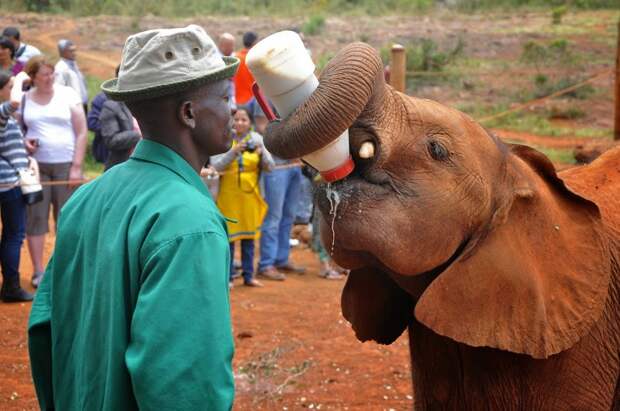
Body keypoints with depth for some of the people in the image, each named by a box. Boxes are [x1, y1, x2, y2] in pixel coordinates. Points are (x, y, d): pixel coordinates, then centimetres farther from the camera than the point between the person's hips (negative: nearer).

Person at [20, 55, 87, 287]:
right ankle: (38, 271, 7)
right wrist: (23, 143, -7)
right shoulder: (24, 99, 4)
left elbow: (82, 133, 0)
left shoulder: (67, 94, 0)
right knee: (35, 217, 0)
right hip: (36, 165, 1)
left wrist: (76, 166, -6)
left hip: (66, 164, -1)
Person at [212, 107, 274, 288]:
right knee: (228, 235, 0)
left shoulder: (256, 139, 4)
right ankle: (228, 276, 8)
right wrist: (233, 152, -25)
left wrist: (262, 153, -20)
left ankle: (248, 275, 17)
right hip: (229, 194, -2)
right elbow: (216, 166, -12)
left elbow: (269, 167, 0)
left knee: (249, 235, 9)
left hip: (250, 194, 2)